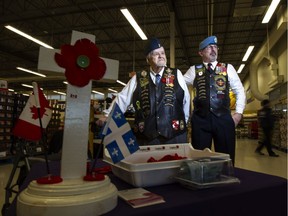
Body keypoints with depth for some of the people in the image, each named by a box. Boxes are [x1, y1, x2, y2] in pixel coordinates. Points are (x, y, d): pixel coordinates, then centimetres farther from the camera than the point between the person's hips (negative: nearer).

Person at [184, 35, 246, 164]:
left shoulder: (228, 68, 12)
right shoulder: (194, 70, 11)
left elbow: (239, 90, 12)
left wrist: (239, 112, 2)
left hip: (223, 118, 1)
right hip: (200, 119, 0)